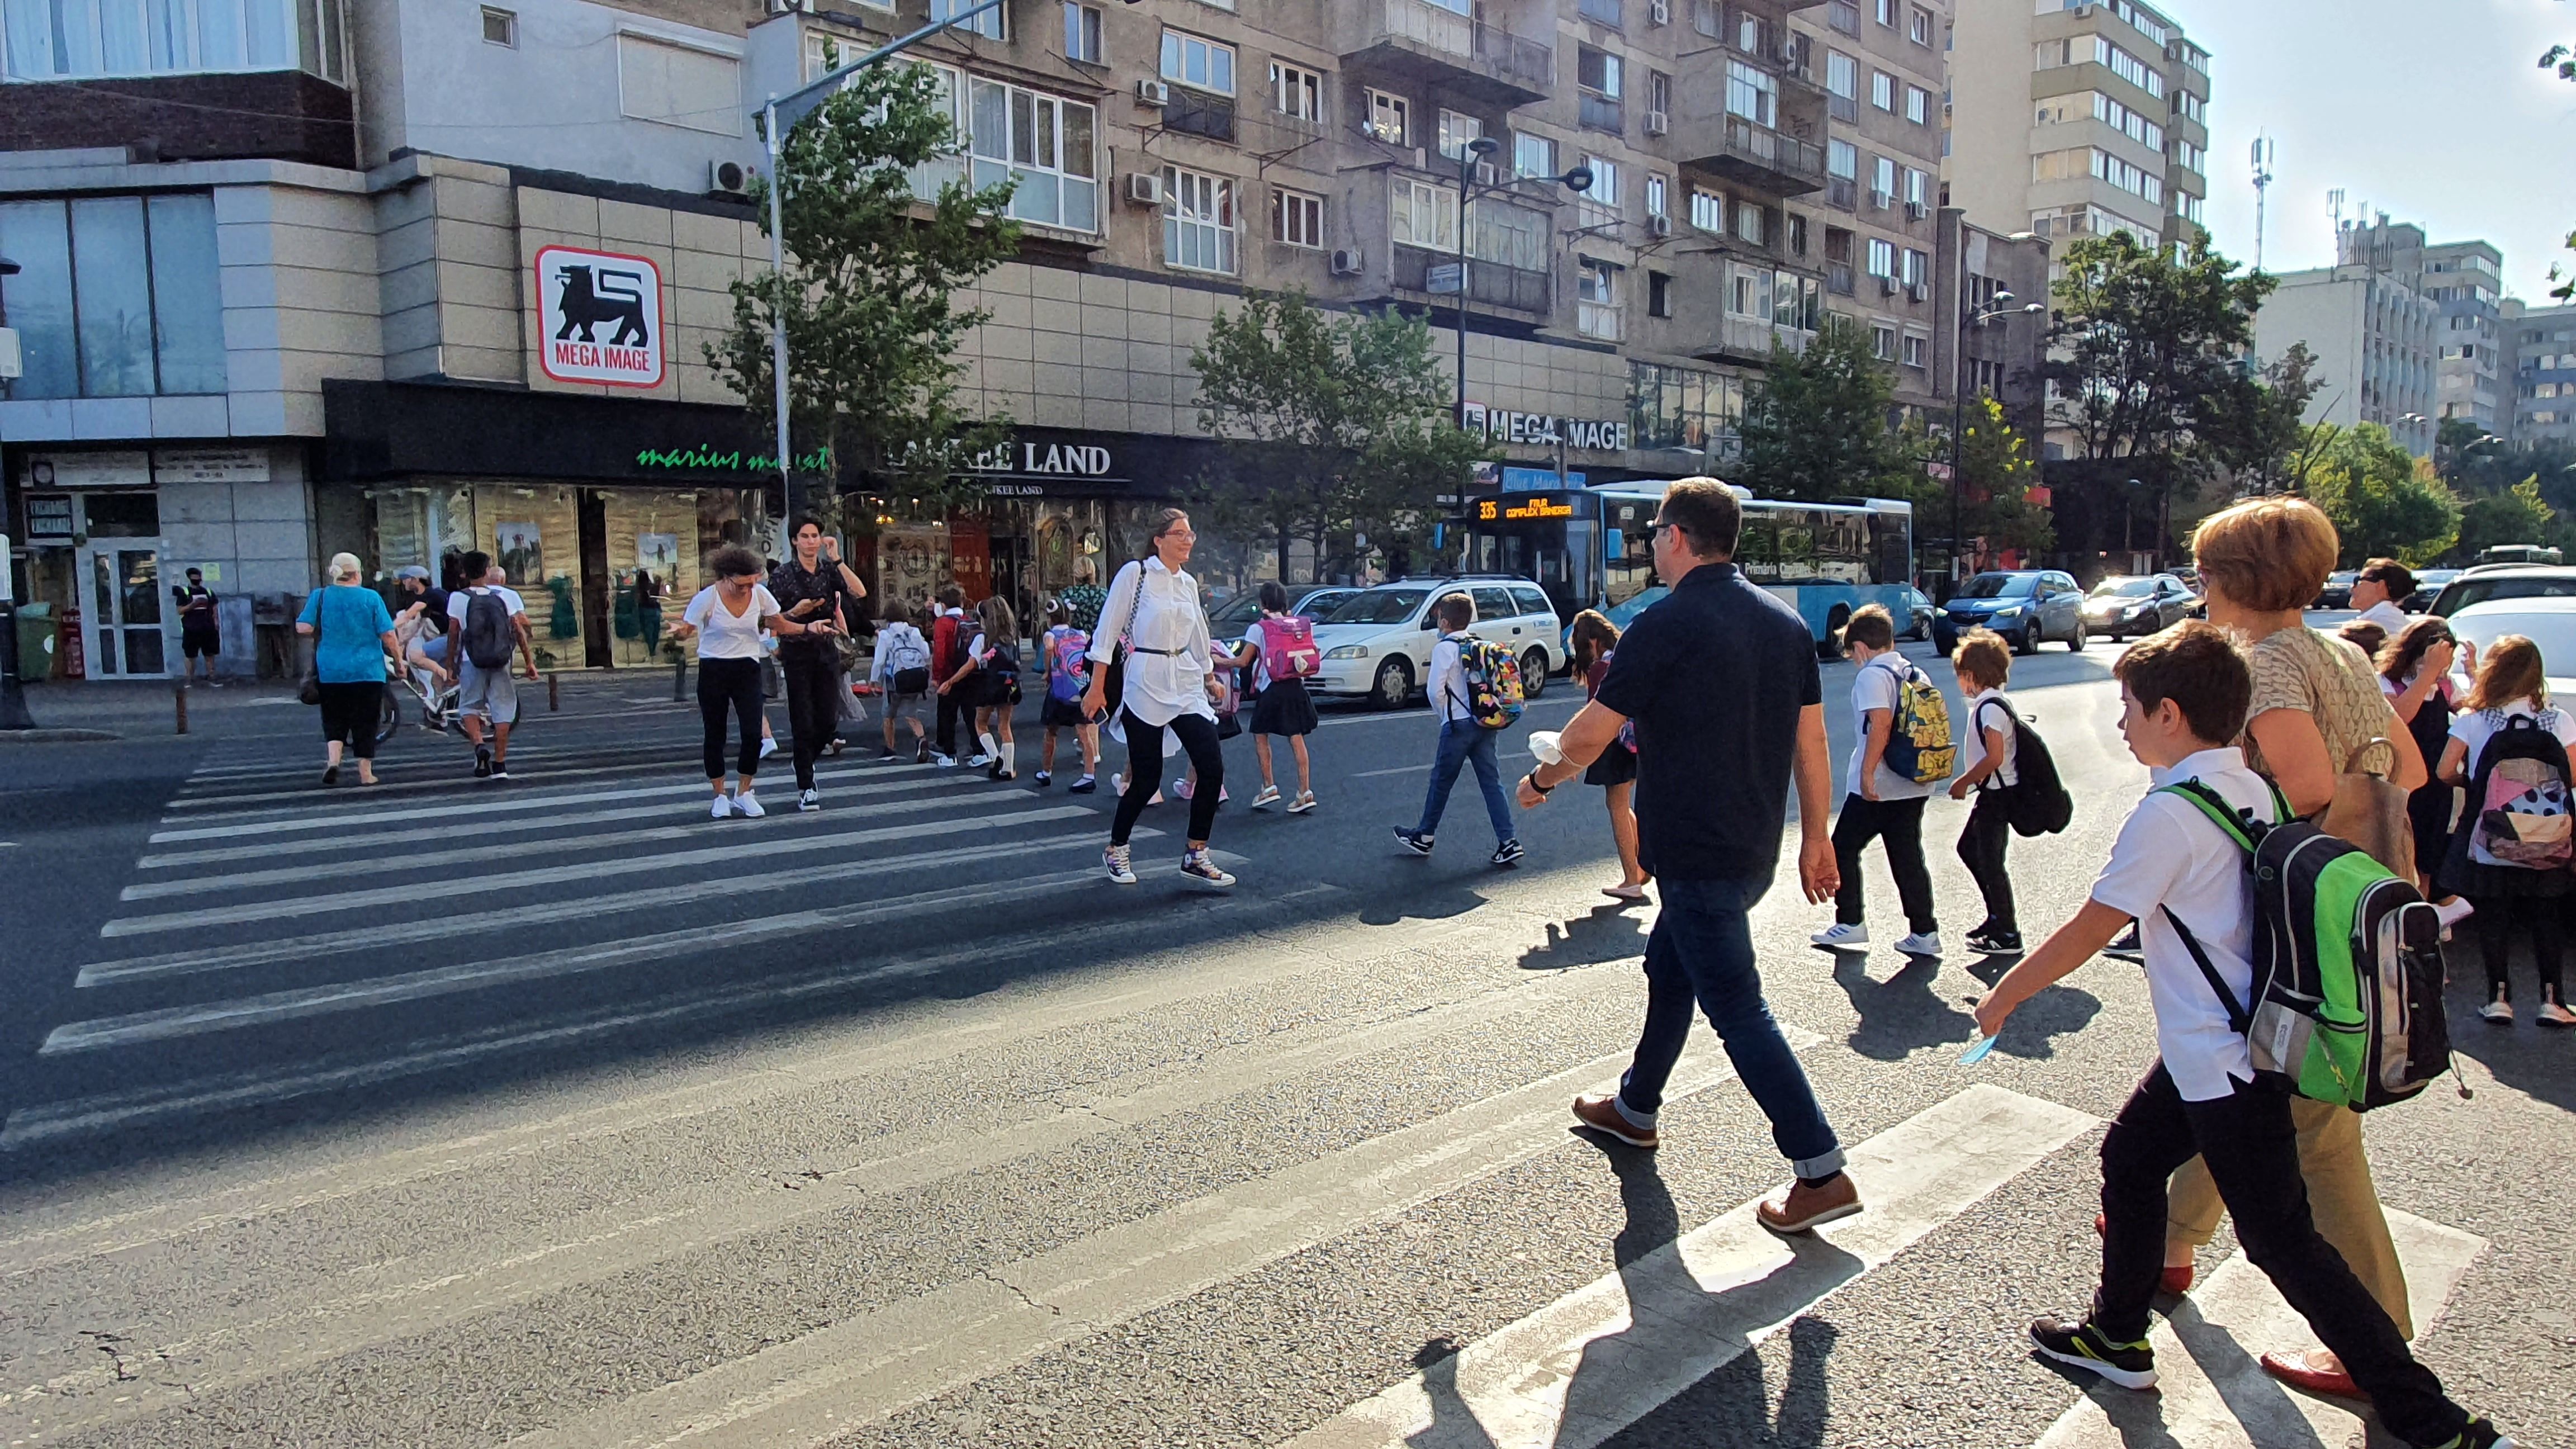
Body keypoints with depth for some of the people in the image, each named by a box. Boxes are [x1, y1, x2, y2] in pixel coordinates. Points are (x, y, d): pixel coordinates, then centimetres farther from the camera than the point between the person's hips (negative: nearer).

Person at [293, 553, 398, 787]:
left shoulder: (319, 596, 1)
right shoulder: (371, 597, -4)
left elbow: (303, 628, -7)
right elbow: (388, 635, -6)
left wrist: (324, 634, 13)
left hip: (330, 671, 1)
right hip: (368, 671, -1)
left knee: (334, 721, 12)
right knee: (365, 723, 6)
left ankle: (332, 759, -10)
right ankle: (366, 773, 7)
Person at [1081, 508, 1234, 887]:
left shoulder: (1188, 584, 11)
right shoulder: (1135, 574, -7)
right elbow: (1108, 631, -7)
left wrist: (1210, 677, 30)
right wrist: (1097, 687, -9)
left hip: (1186, 686, 6)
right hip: (1146, 685, -6)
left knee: (1213, 768, -5)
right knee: (1146, 777, -1)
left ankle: (1196, 856, 6)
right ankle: (1115, 850, 22)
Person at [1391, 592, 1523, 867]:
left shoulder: (1444, 648, -9)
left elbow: (1436, 690, -13)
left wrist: (1441, 712, 7)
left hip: (1458, 724, -6)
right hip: (1486, 723, 6)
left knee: (1441, 782, 8)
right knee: (1491, 781, 5)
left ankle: (1424, 837, 22)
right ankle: (1508, 842, -2)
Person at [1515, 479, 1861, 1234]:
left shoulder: (1665, 625, -16)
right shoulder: (1785, 621, 6)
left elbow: (1592, 732, -11)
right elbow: (1811, 741, 8)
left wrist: (1542, 778, 8)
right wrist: (1815, 838, 15)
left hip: (1695, 854, -9)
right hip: (1754, 849, 9)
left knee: (1738, 1008, -3)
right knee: (1668, 968, 24)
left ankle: (1822, 1174, -1)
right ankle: (1634, 1108, 40)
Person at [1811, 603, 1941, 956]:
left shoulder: (1872, 675, -12)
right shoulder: (1914, 673, 11)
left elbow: (1881, 724, -23)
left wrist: (1867, 773, -21)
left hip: (1875, 789, -7)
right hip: (1913, 785, 8)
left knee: (1844, 850, 7)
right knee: (1908, 858, 11)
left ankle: (1851, 923, 9)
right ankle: (1924, 932, 10)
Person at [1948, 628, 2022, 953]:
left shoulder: (1989, 708, -20)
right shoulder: (1995, 703, 11)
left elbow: (1995, 757, -25)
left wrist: (1963, 782, -15)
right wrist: (1969, 781, 15)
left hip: (1997, 795, -11)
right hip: (1991, 792, 11)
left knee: (1990, 861, -4)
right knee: (1969, 849, 20)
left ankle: (2007, 934, 5)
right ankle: (1997, 918, 28)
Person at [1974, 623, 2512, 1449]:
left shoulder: (2170, 814, -22)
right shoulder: (2253, 791, 3)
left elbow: (2088, 933, -17)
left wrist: (2002, 996, -4)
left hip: (2224, 1064, -9)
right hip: (2221, 1048, 9)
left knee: (2280, 1240, 2)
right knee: (2129, 1158, 20)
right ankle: (2117, 1337, 33)